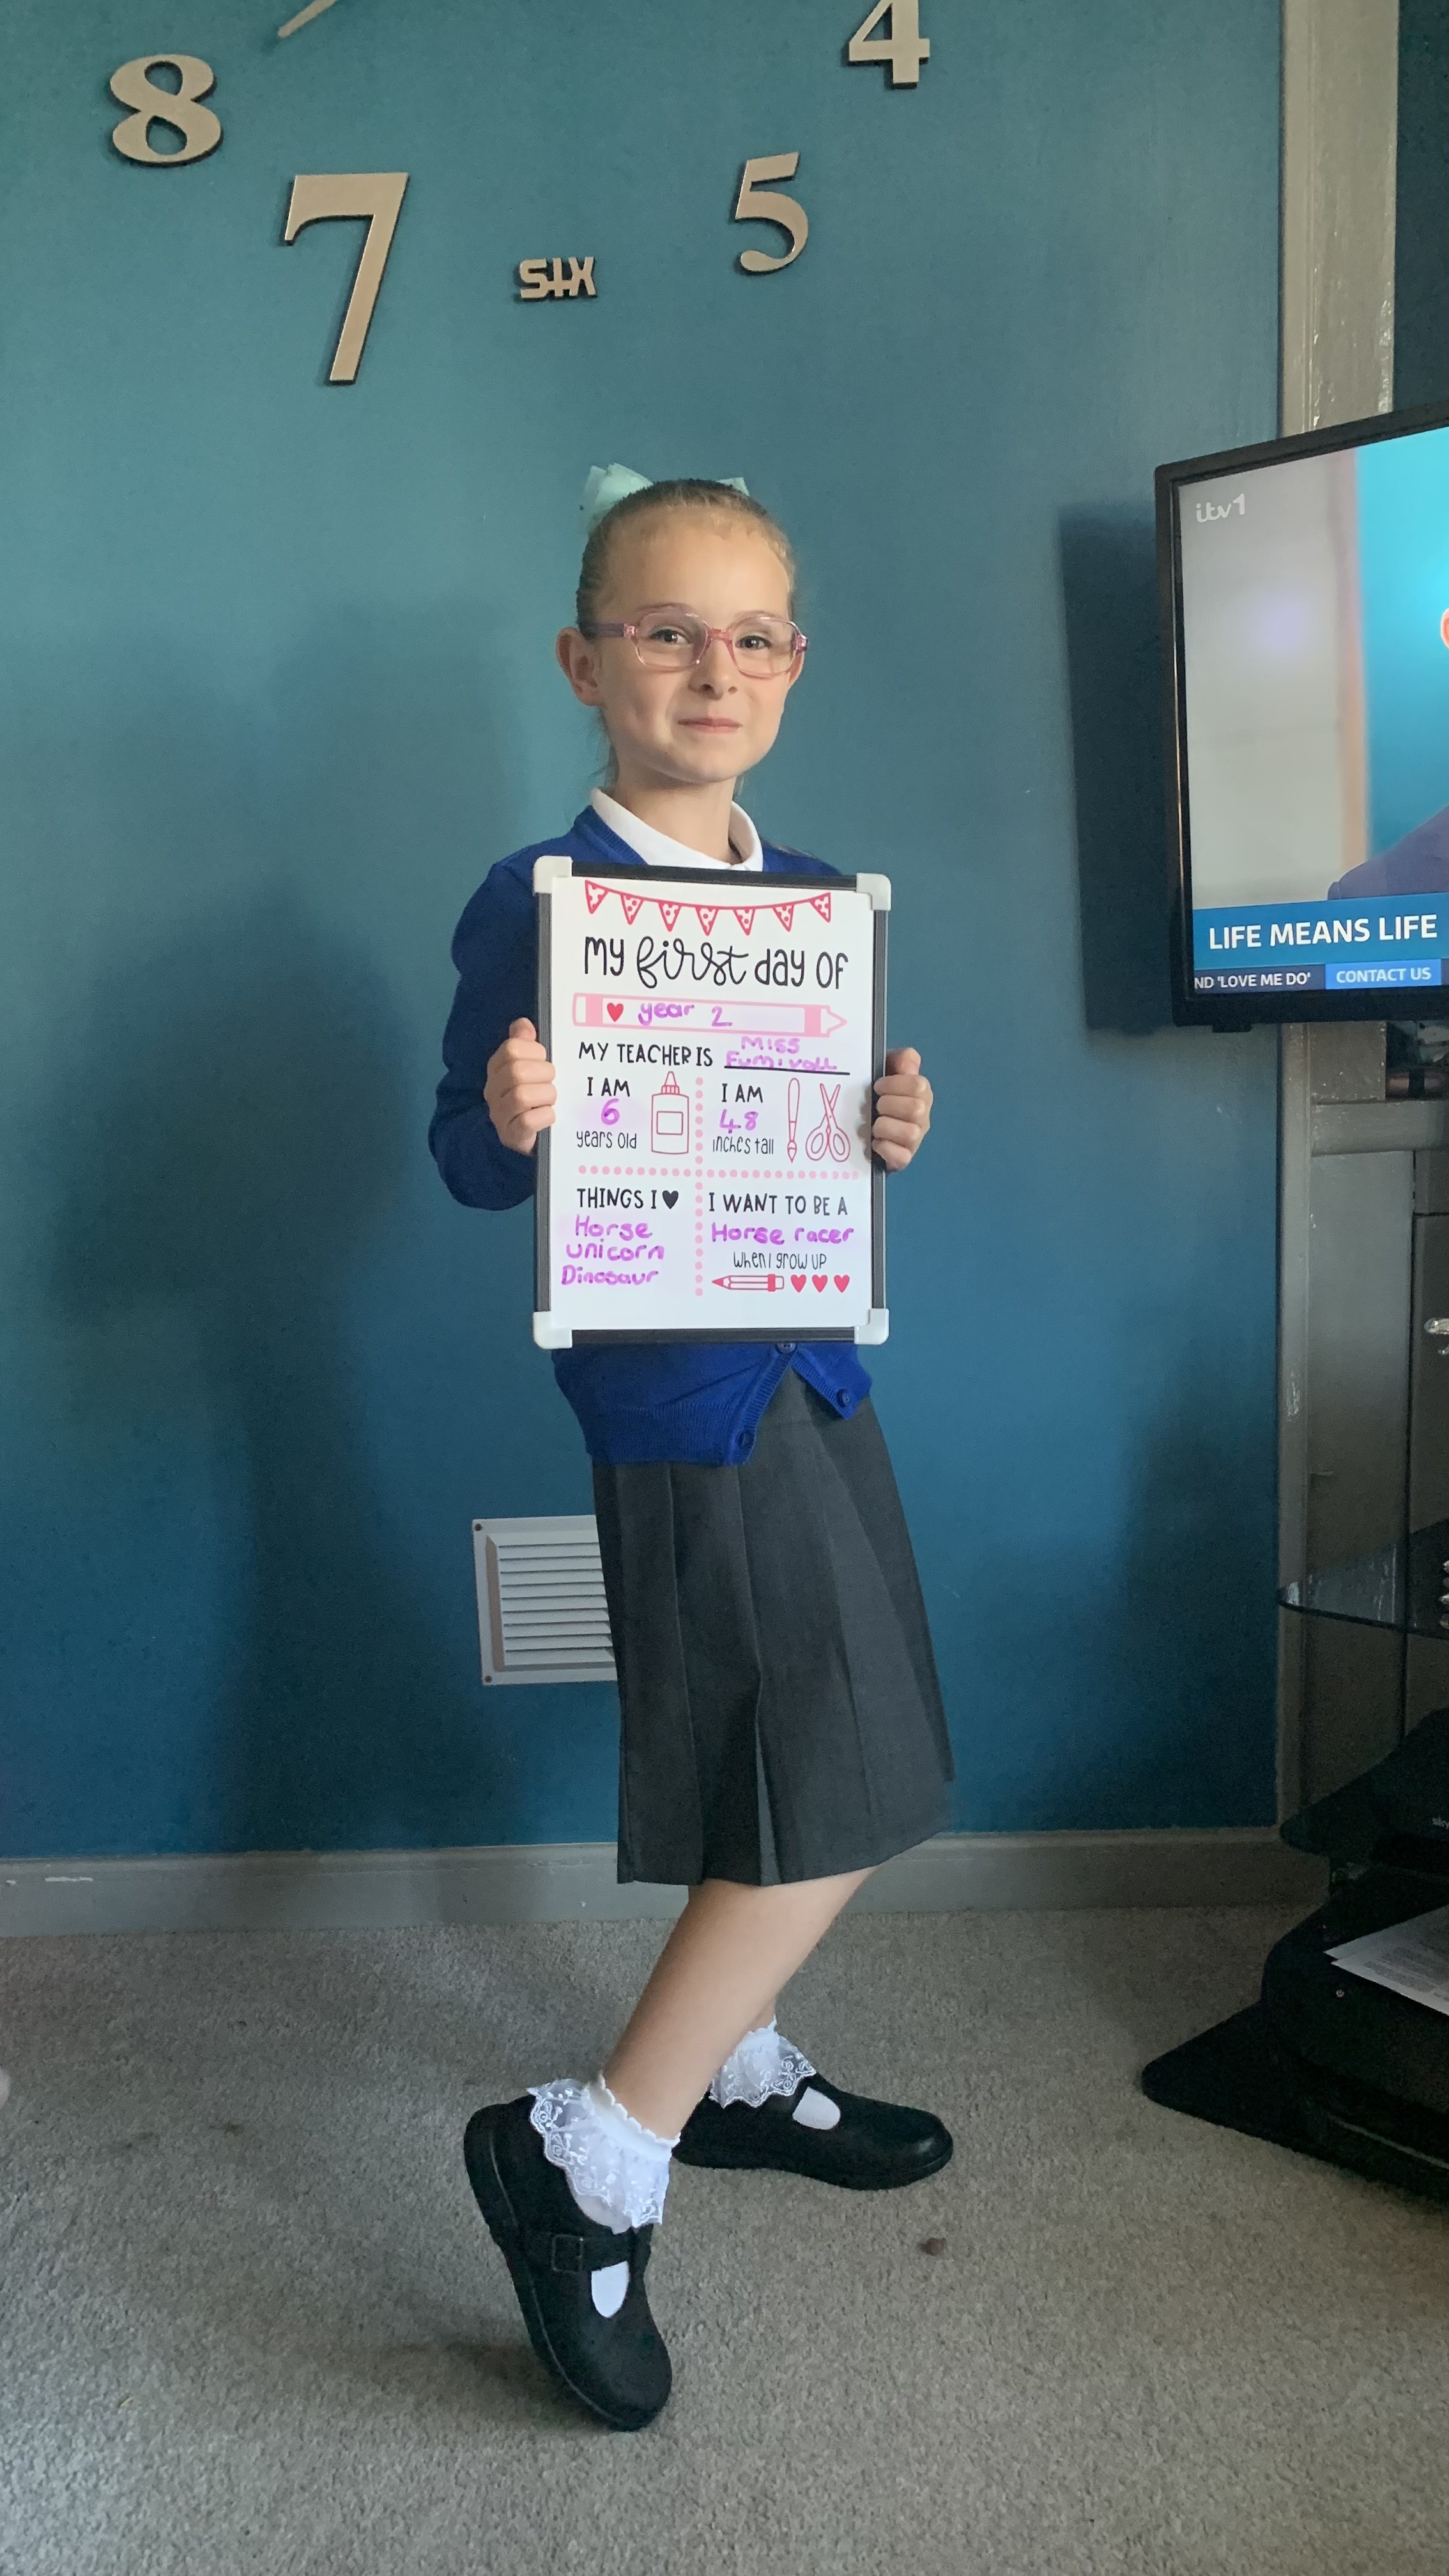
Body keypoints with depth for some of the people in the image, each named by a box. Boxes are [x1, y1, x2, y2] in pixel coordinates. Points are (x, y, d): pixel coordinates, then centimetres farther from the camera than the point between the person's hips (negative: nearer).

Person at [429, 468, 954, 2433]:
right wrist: (508, 1123, -30)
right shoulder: (533, 903, -11)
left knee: (795, 1786, 18)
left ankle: (733, 2068, 41)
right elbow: (469, 1159, -8)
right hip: (680, 1386, -8)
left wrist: (889, 1131, -4)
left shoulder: (817, 898, 9)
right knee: (844, 1796, -6)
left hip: (811, 1361, 8)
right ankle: (586, 2157, 9)